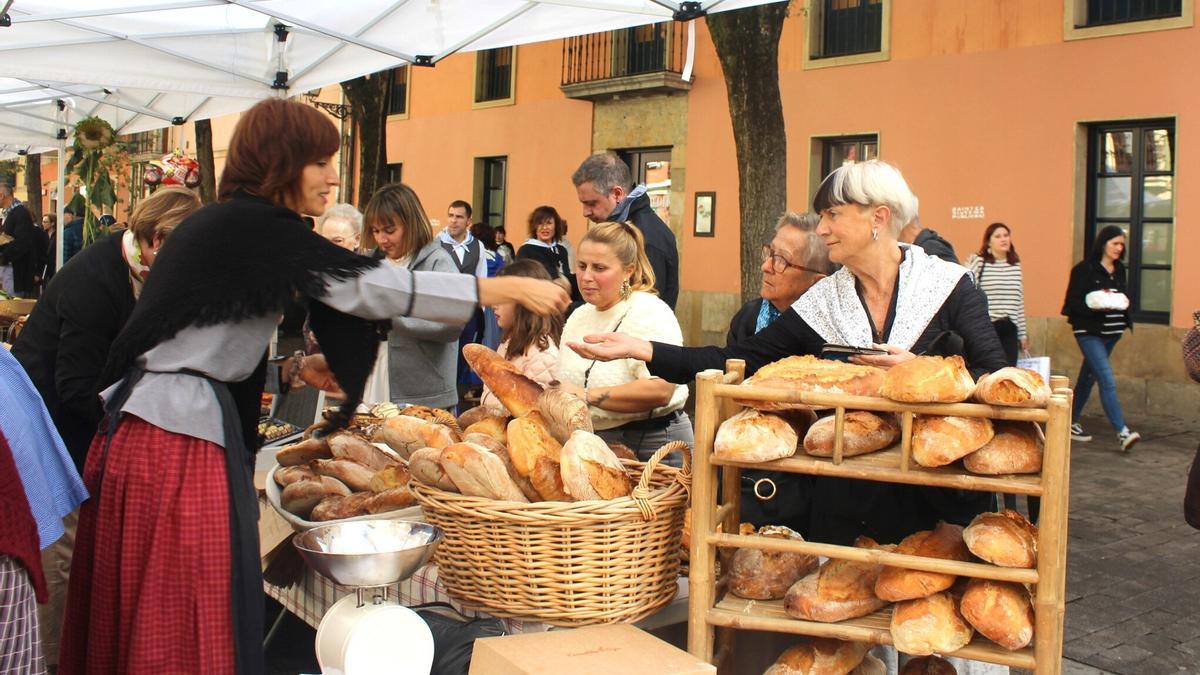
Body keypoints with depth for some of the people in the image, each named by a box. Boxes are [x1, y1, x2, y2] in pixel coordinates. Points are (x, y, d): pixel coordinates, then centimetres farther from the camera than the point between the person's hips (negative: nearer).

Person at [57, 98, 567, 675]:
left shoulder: (220, 224, 17)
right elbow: (374, 288, -18)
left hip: (147, 423, 10)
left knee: (141, 622, 14)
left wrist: (292, 369, 11)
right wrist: (513, 289, -14)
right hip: (180, 437, -10)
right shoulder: (255, 226, -12)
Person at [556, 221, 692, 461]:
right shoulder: (578, 316, 12)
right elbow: (568, 382, 19)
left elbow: (659, 391, -28)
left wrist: (587, 395, -28)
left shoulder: (651, 313, -15)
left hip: (649, 445, -7)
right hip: (591, 444, 7)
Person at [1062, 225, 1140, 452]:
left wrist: (1123, 302, -2)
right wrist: (1097, 307, -26)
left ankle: (1072, 423, 26)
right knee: (1107, 381, -14)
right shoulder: (1084, 269, -10)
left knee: (1088, 377, 15)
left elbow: (1123, 296, 20)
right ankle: (1122, 432, -18)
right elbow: (1073, 303, -13)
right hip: (1089, 331, -7)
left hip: (1111, 331, 7)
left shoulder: (1119, 270, 12)